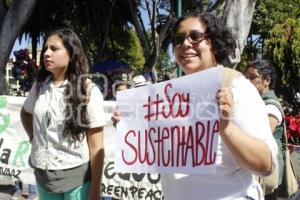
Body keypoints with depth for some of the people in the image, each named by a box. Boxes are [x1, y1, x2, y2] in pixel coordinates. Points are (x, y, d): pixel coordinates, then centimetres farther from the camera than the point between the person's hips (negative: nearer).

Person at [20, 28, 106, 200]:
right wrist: (33, 138, 8)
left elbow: (96, 146, -11)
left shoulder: (88, 91, -11)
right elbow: (25, 113, 24)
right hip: (43, 175, 4)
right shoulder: (39, 86, 1)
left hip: (77, 176, -4)